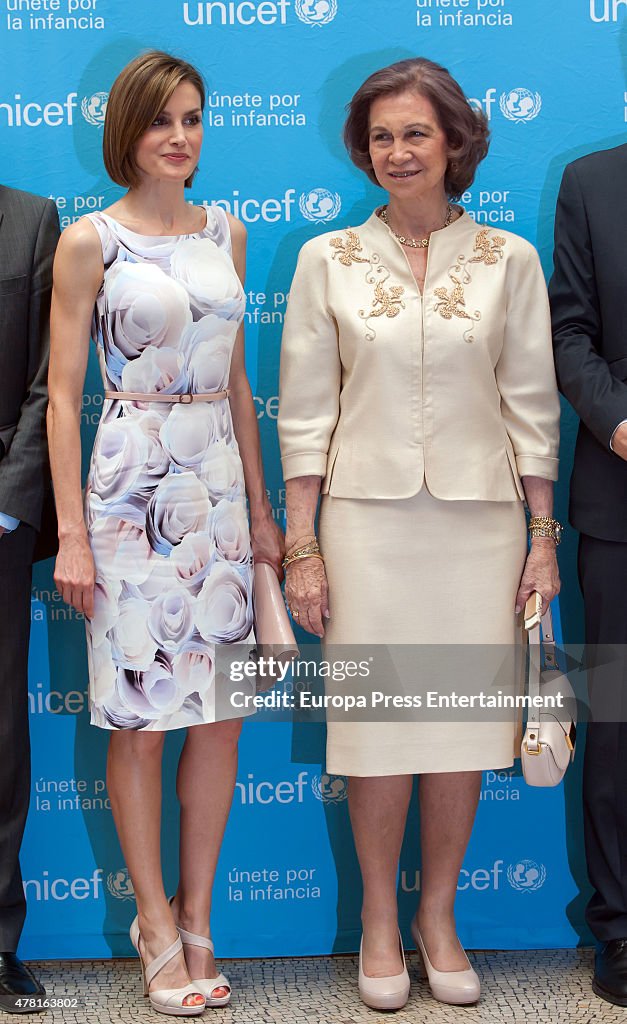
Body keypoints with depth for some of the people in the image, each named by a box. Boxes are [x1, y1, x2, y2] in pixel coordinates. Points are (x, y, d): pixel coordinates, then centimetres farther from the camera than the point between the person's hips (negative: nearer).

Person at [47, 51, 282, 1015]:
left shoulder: (226, 233, 11)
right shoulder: (90, 241, -3)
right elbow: (63, 394, -5)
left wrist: (261, 506, 13)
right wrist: (71, 532, -10)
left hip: (219, 486, 5)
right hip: (133, 489, -5)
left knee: (223, 713, 7)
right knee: (141, 717, 2)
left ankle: (195, 916, 21)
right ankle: (159, 928, 16)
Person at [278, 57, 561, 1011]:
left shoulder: (509, 260, 3)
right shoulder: (328, 260, 2)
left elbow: (532, 407, 5)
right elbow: (304, 412, 1)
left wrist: (544, 537, 2)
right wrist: (301, 548, -3)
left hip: (478, 520, 1)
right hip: (368, 519, -1)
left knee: (462, 727, 6)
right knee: (378, 725, 4)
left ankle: (439, 915, 25)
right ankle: (379, 920, 23)